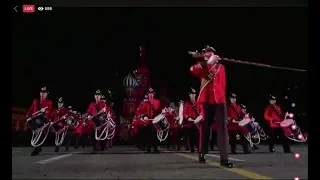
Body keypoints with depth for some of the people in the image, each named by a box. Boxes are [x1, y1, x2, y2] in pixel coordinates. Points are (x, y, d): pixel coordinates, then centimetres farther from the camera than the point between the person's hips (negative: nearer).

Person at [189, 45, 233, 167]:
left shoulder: (221, 67, 16)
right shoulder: (202, 67, 9)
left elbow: (223, 83, 20)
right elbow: (192, 69, -14)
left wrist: (221, 96, 12)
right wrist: (208, 62, -19)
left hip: (219, 100, 2)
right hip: (206, 100, -1)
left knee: (222, 128, -4)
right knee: (205, 127, 6)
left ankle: (224, 159, -4)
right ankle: (202, 154, 20)